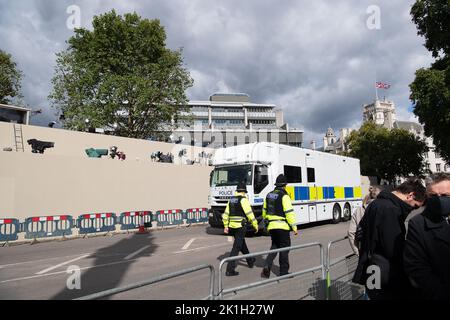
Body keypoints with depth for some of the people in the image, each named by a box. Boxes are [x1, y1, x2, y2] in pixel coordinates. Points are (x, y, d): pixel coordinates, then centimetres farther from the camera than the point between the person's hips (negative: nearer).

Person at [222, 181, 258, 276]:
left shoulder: (231, 200, 10)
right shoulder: (243, 199, -11)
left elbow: (226, 214, 12)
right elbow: (249, 214, -15)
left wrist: (226, 226, 15)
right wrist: (255, 225, -6)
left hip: (232, 226, 8)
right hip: (240, 226, -8)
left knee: (242, 244, 23)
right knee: (236, 248, -5)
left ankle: (250, 261, 42)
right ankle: (230, 270, -7)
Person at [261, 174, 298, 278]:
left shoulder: (269, 195, 9)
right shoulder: (284, 196, -13)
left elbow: (264, 211, 17)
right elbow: (289, 213, -17)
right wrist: (294, 227, -12)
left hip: (271, 226, 6)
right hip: (282, 226, -6)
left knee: (274, 246, 18)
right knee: (284, 248, 7)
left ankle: (267, 265, 0)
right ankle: (283, 271, 15)